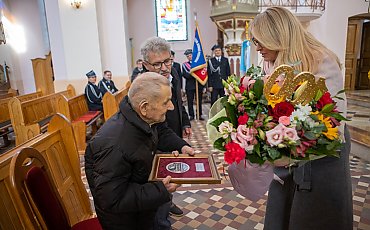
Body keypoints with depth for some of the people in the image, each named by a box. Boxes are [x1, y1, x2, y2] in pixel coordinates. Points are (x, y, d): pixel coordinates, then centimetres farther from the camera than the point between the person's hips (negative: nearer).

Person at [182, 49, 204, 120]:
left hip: (199, 85, 1)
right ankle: (191, 115, 13)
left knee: (199, 101, 6)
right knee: (190, 101, 3)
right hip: (189, 86, -1)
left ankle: (199, 115, 16)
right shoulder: (184, 64, 4)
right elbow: (185, 75, -7)